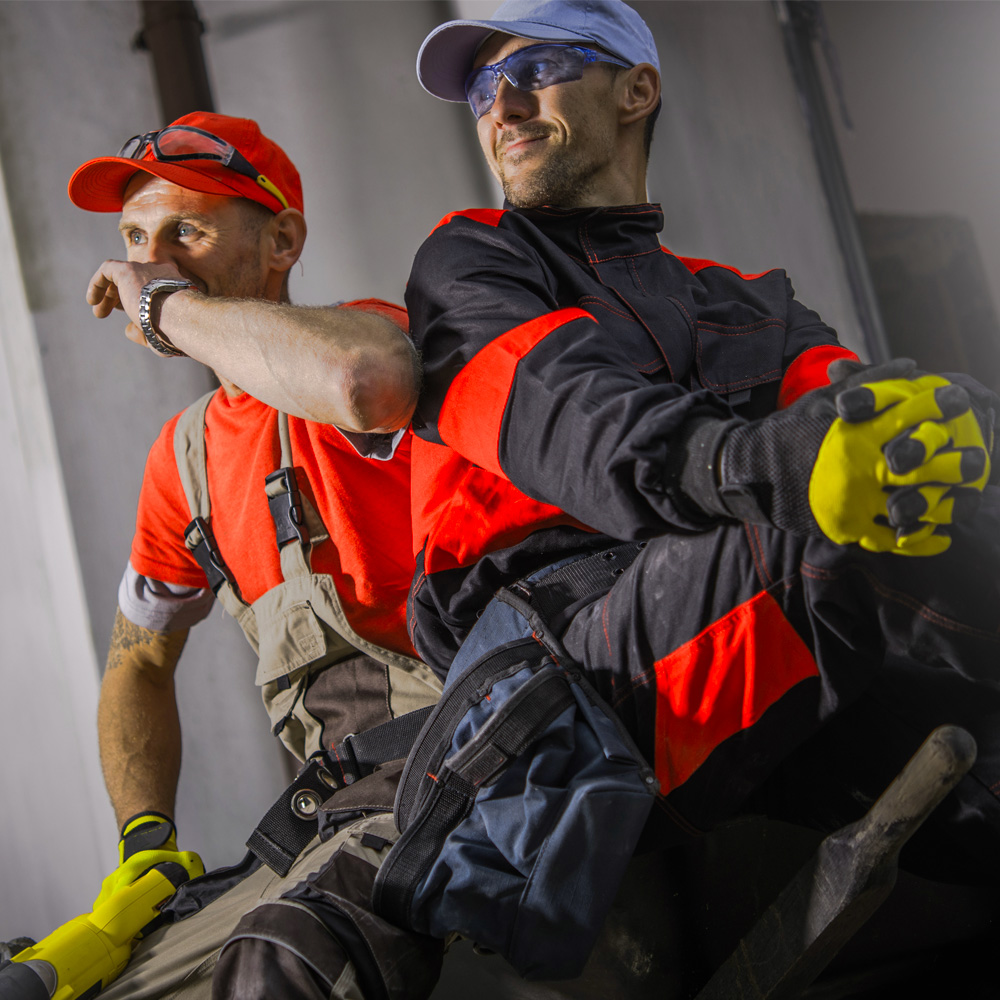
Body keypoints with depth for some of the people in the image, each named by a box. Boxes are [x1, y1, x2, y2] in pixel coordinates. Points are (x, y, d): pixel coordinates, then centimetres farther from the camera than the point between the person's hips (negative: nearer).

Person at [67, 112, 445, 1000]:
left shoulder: (360, 331, -7)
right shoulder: (186, 455, 16)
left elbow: (368, 382, -36)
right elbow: (138, 660, 26)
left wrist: (167, 305, -18)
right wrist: (147, 843, 9)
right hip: (332, 806, 8)